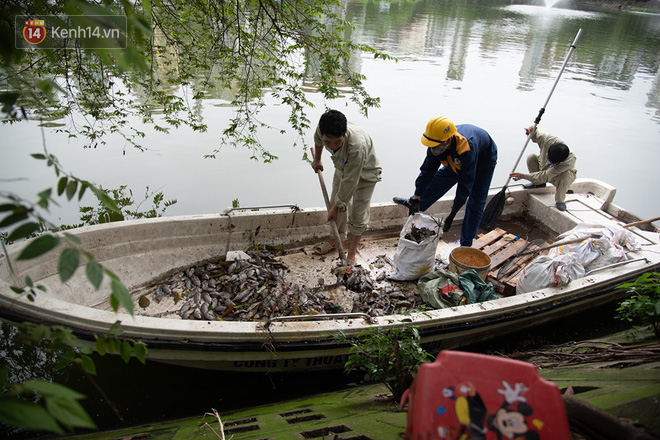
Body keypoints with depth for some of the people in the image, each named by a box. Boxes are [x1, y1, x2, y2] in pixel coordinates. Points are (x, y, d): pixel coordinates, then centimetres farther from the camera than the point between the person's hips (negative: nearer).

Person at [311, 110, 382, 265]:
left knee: (357, 216, -1)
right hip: (343, 168, 6)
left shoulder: (357, 146, -46)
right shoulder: (323, 128, -28)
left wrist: (337, 207, -25)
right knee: (336, 204, 16)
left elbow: (350, 182, -35)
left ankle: (351, 255, 14)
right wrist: (317, 160, 15)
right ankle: (334, 241, 36)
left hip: (364, 175, -6)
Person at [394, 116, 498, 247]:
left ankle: (465, 245, -1)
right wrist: (416, 198, -13)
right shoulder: (435, 143, -28)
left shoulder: (466, 149, -47)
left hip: (484, 159, -6)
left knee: (476, 202, -8)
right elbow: (427, 170, -17)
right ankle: (412, 204, 34)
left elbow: (465, 184, -39)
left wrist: (453, 213, -33)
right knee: (438, 180, 10)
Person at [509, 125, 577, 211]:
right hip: (544, 167, 4)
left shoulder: (569, 161, -42)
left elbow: (546, 176, -41)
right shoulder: (548, 139, -35)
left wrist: (524, 176, -44)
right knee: (531, 158, -21)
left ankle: (560, 201, -11)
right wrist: (532, 130, -37)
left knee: (566, 176, -39)